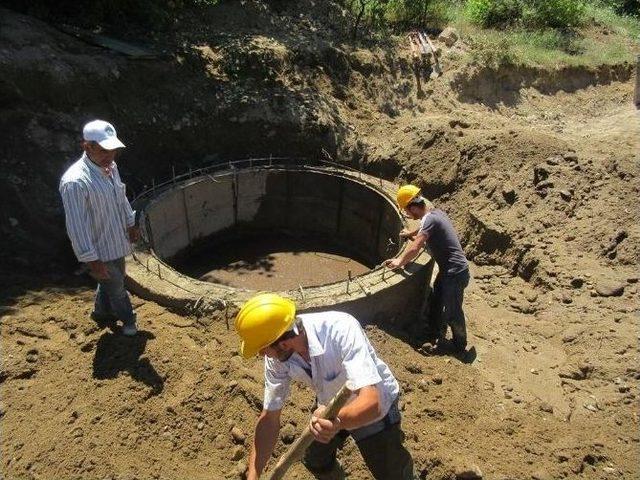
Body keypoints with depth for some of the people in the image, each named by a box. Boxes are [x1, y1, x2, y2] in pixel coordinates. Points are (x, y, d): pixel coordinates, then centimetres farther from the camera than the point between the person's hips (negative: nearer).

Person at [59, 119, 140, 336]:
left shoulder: (111, 167, -5)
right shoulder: (75, 182, -31)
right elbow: (76, 227, -28)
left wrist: (131, 224, 22)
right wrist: (92, 261, -25)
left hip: (117, 242, 8)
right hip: (99, 251, -8)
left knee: (113, 281, 26)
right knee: (116, 287, 12)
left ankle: (102, 312, 51)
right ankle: (128, 319, 37)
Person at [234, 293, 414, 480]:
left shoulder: (341, 329, -41)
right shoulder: (276, 356, -23)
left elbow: (371, 402, -46)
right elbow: (269, 417, -13)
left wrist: (338, 420, -65)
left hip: (375, 407, -4)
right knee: (314, 461, 20)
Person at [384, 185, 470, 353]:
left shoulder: (429, 219, -23)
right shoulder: (434, 212, 6)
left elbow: (415, 248, -30)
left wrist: (399, 262, -16)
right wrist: (410, 234, 40)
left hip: (455, 273, -10)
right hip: (447, 269, 10)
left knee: (452, 313, 4)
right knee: (437, 306, 20)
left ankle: (460, 347, 24)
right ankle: (439, 339, 36)